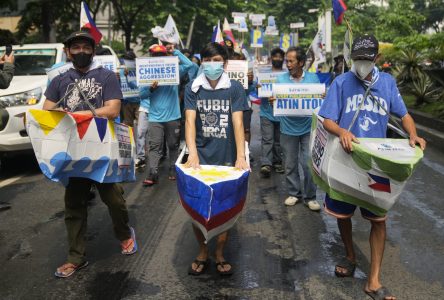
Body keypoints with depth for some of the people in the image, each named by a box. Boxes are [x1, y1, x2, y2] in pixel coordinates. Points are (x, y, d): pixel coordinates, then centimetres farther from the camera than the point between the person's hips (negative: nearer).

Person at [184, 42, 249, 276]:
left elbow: (237, 123, -9)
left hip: (226, 158, -1)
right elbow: (190, 121, -10)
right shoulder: (193, 89, 0)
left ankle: (220, 254, 26)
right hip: (201, 157, 1)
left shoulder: (235, 88, -2)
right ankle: (202, 252, 26)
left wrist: (241, 157, -19)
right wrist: (193, 154, -24)